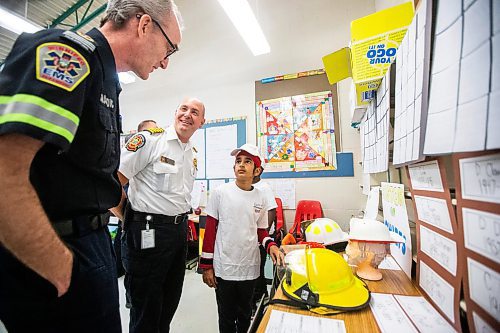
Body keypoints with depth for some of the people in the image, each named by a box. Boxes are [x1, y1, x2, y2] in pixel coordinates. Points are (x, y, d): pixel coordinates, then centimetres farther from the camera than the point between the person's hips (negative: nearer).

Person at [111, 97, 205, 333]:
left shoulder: (193, 154, 10)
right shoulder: (149, 140, -12)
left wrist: (180, 221, 15)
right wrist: (129, 220, -7)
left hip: (180, 231, 7)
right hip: (148, 231, -7)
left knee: (169, 305, 23)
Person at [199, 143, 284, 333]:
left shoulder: (261, 198, 0)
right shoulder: (220, 193, -8)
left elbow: (261, 231, 9)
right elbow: (210, 229, -4)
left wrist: (271, 245, -11)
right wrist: (206, 266, -4)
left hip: (250, 268, 3)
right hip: (223, 268, -2)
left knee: (245, 314, 21)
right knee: (226, 317, 15)